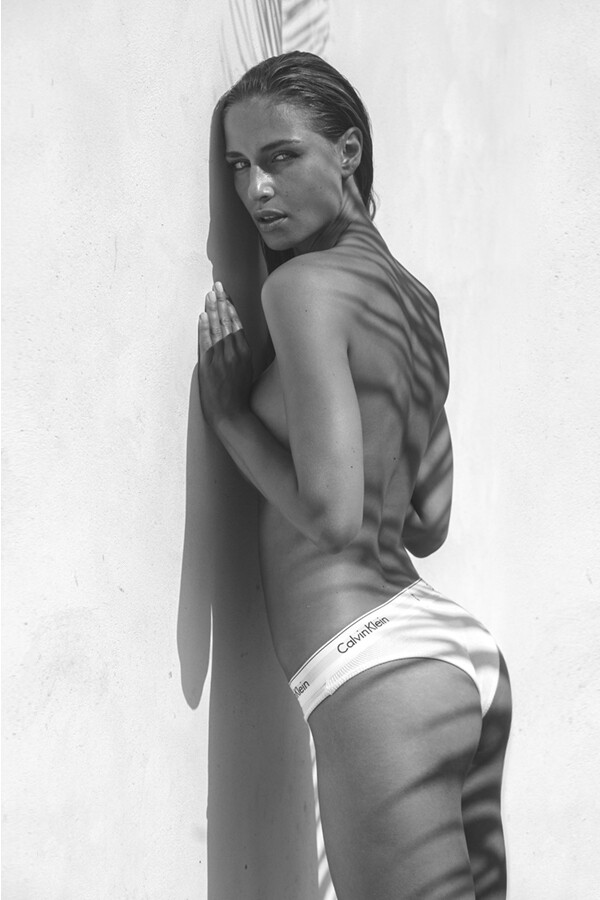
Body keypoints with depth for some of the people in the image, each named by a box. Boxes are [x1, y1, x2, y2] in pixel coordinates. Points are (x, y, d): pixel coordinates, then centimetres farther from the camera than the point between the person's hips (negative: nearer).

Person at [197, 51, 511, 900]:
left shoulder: (304, 284, -8)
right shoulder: (412, 296, 16)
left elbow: (332, 512, -17)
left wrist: (231, 413, -2)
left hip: (377, 669, -9)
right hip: (464, 651, 9)